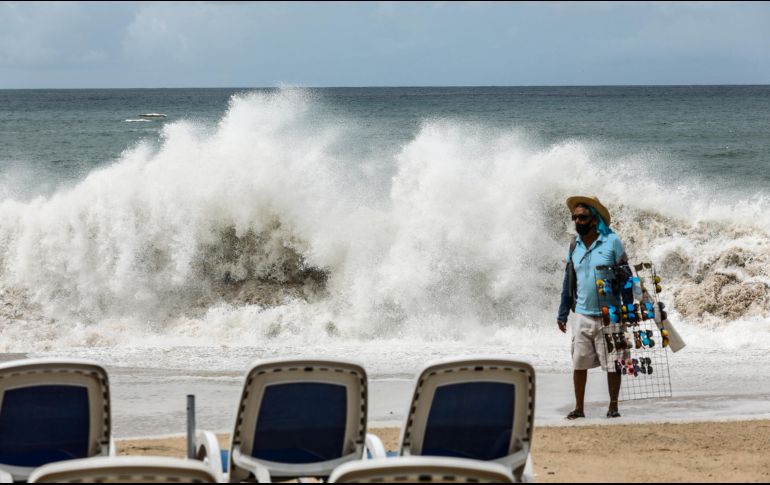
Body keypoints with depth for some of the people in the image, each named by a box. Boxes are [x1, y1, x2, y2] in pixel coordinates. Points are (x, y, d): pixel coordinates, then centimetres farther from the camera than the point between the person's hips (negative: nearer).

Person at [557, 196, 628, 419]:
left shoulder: (611, 241, -4)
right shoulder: (574, 245, 9)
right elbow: (569, 280, 14)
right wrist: (562, 314, 11)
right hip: (582, 315, 3)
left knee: (612, 364, 2)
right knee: (579, 364, 2)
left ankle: (613, 407, 13)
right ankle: (579, 408, 12)